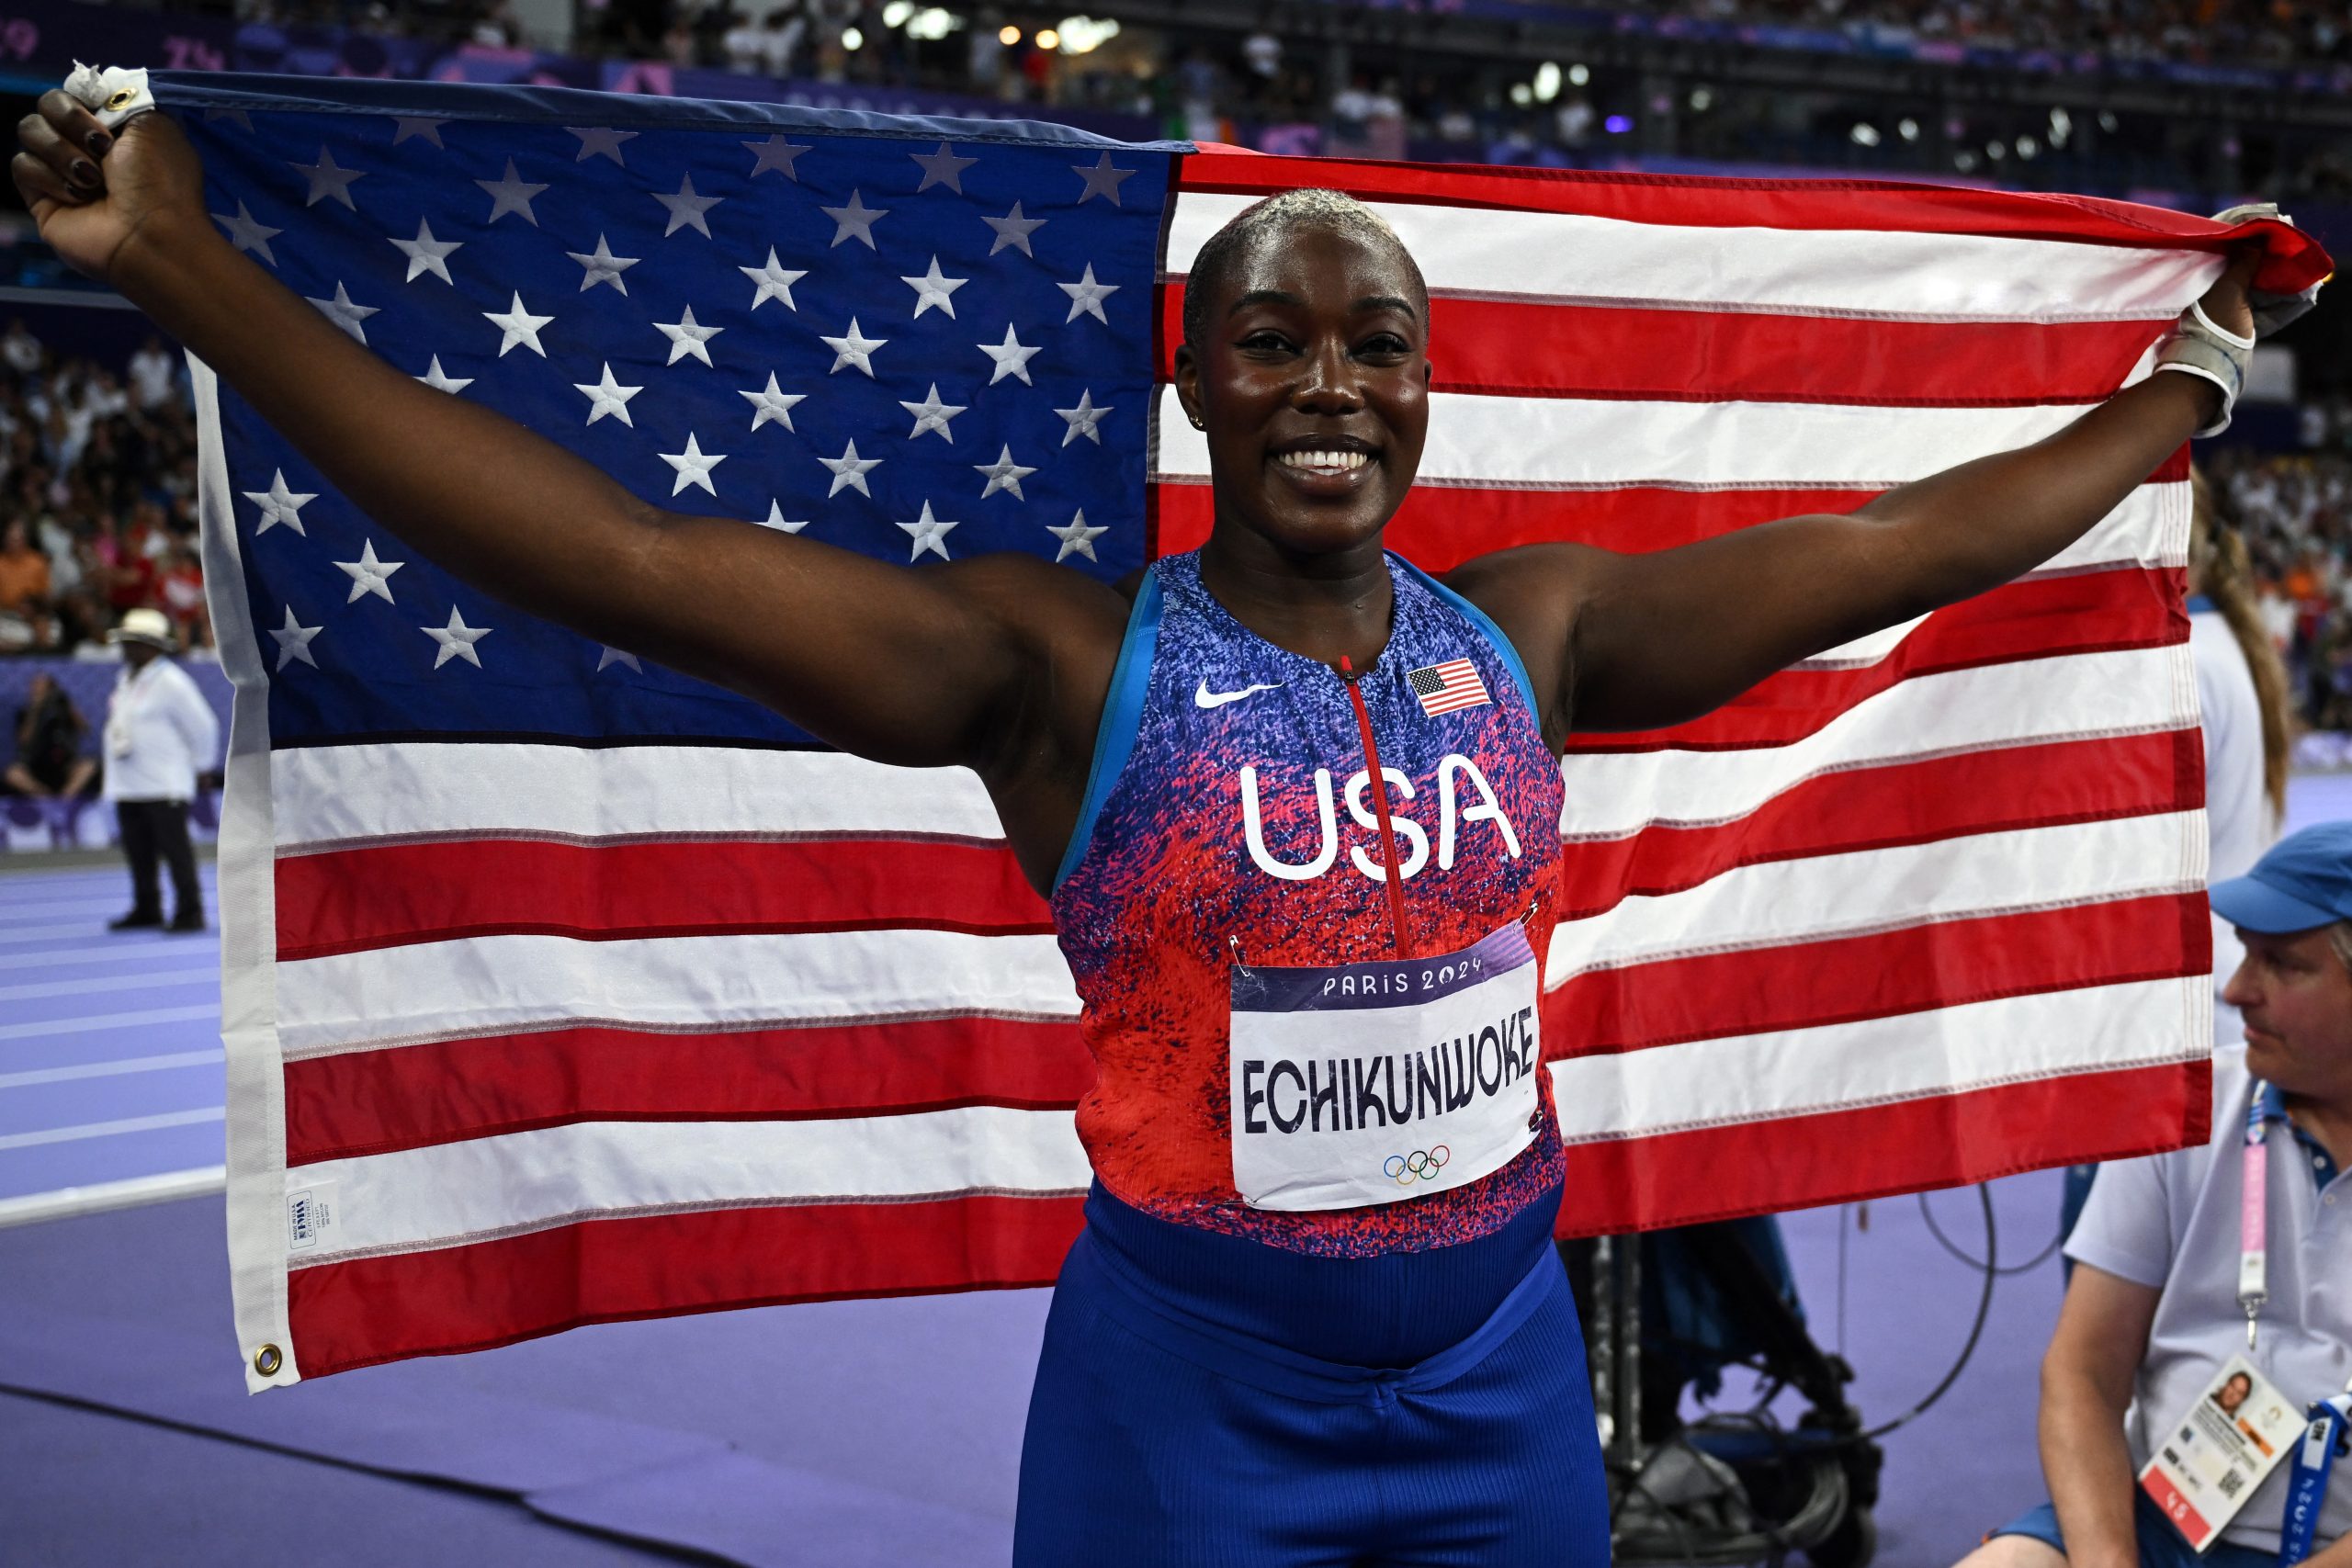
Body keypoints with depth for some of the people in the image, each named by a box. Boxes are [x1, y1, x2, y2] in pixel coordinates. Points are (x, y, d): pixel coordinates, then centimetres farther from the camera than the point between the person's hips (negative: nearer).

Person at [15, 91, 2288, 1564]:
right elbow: (619, 558, -17)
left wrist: (2189, 383, 19)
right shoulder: (1063, 663, -10)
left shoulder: (1530, 633, 2)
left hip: (1497, 1370, 4)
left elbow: (1897, 543, 12)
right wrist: (192, 277, -22)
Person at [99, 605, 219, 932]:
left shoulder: (170, 681, -11)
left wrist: (199, 765, 0)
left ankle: (189, 913, -4)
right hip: (126, 784, 8)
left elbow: (202, 725, -8)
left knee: (175, 849, -7)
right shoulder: (125, 679, 15)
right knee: (138, 851, 11)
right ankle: (146, 910, 21)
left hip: (164, 784, -8)